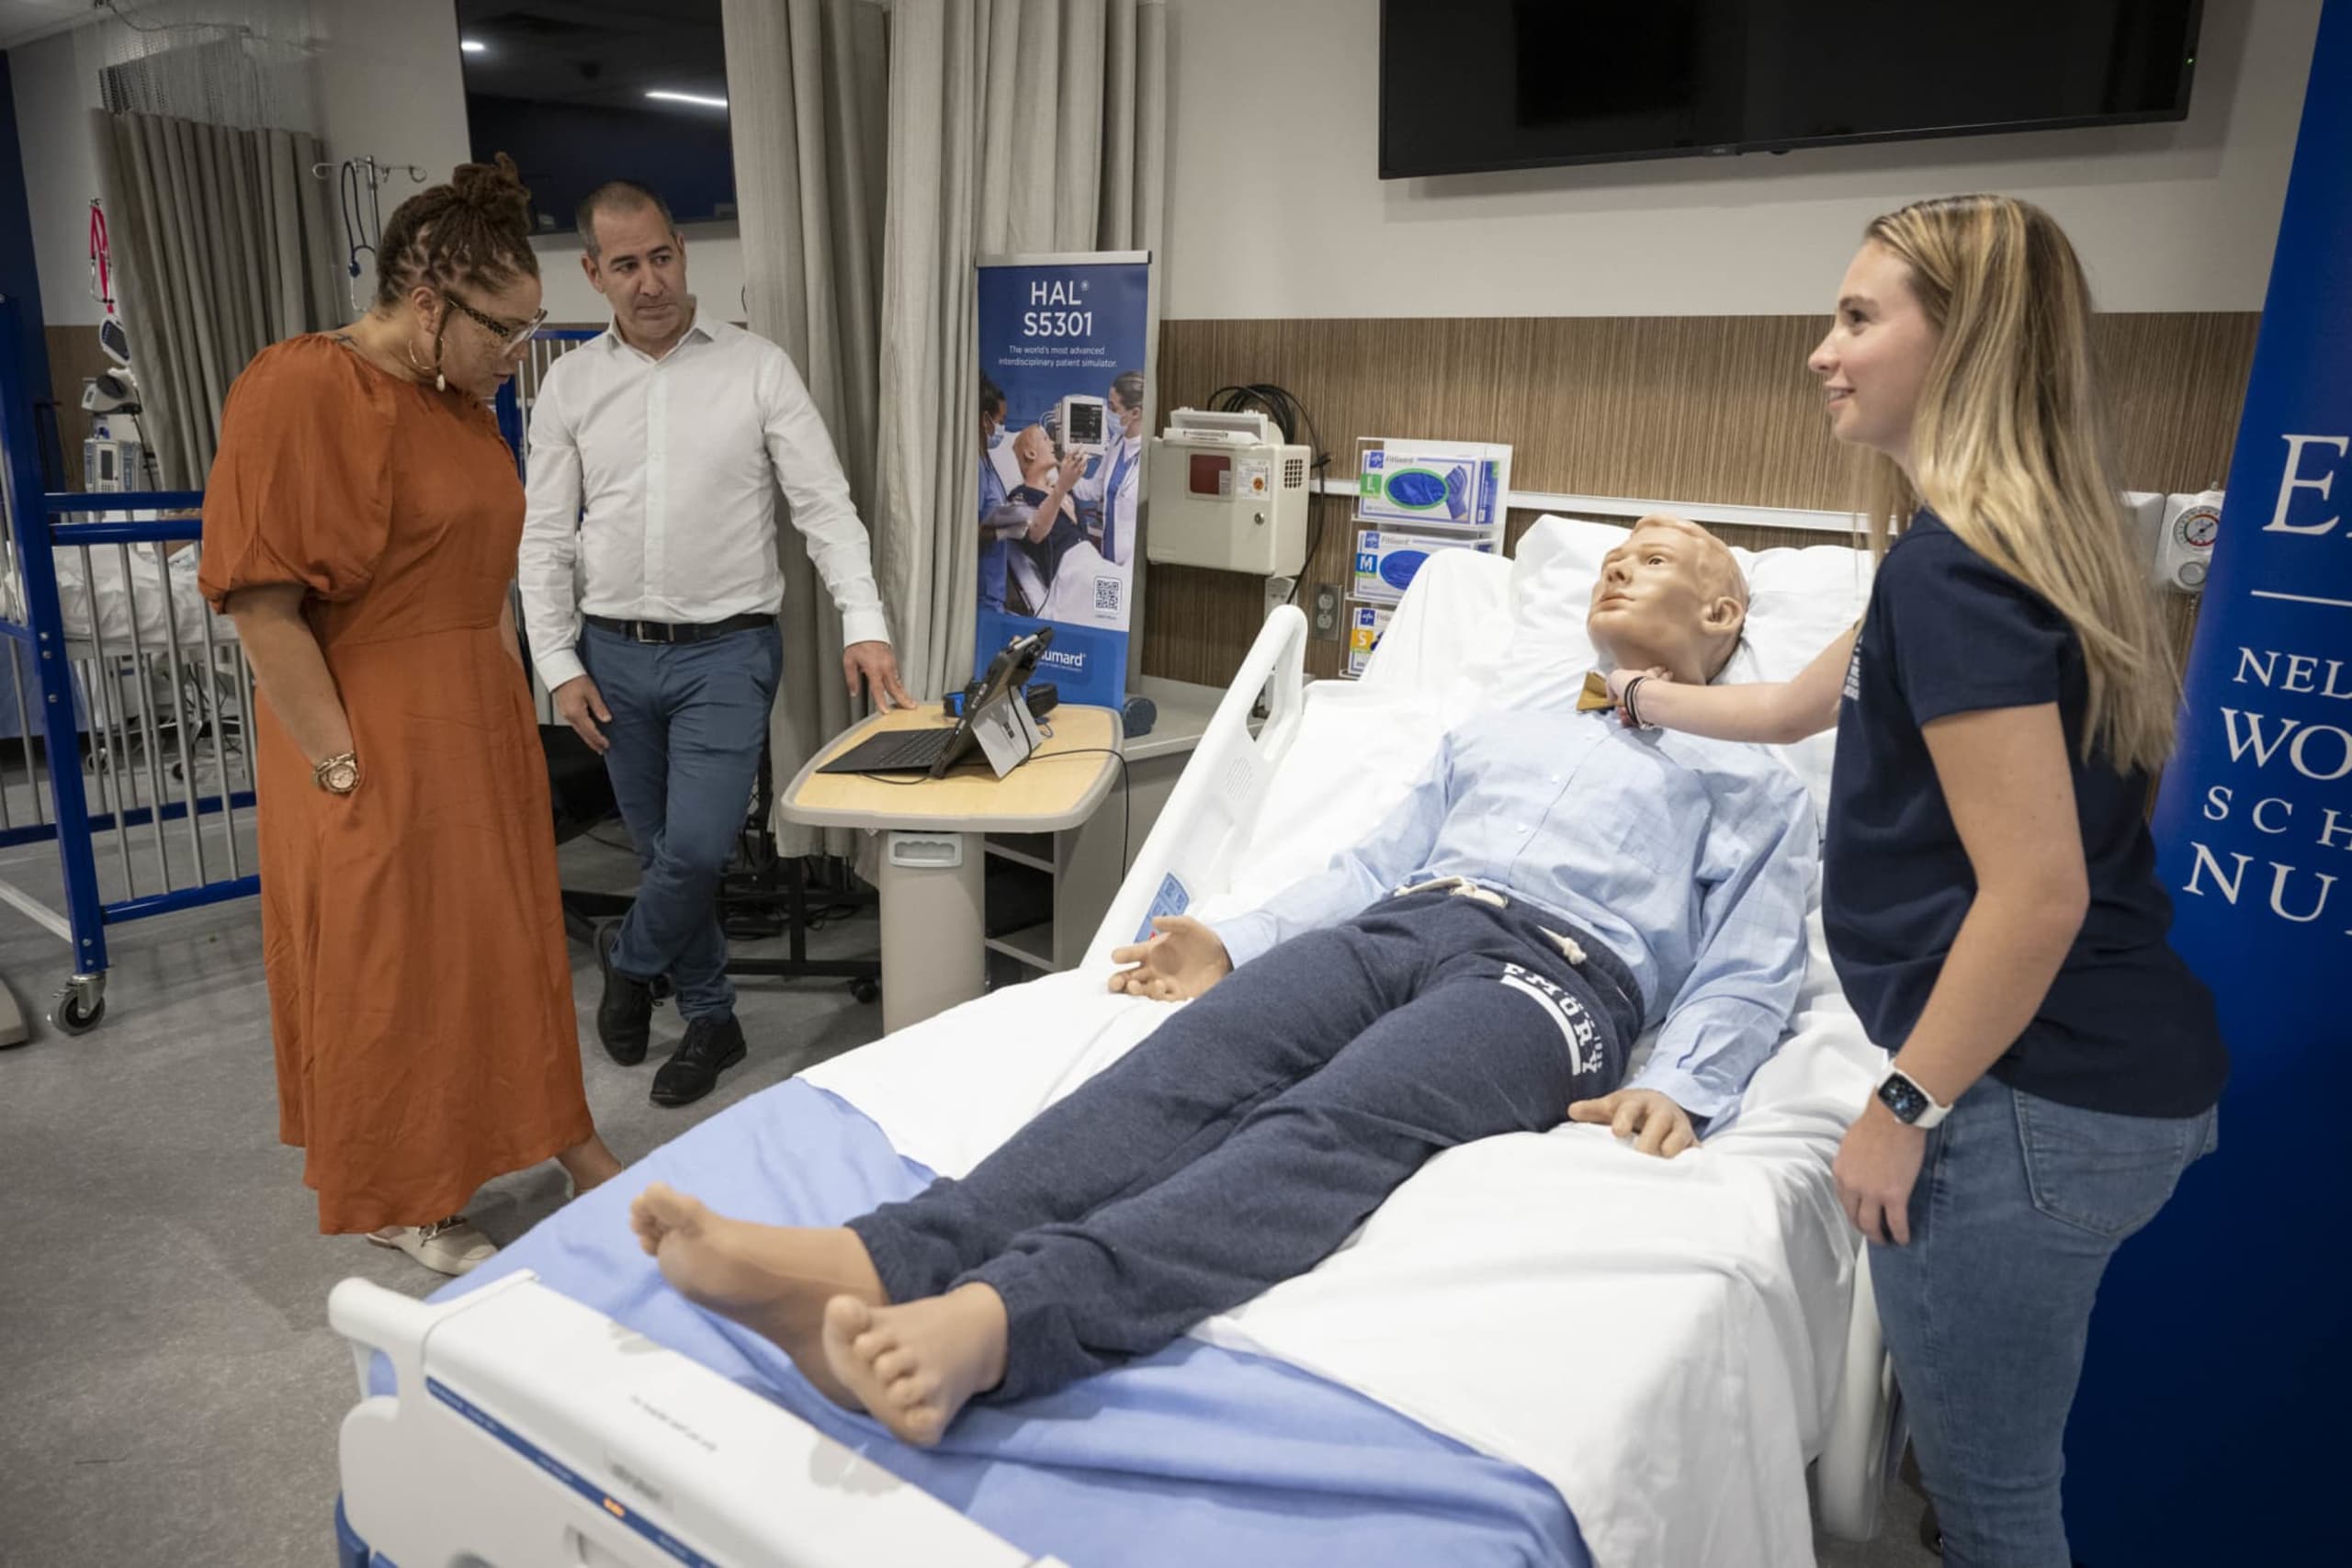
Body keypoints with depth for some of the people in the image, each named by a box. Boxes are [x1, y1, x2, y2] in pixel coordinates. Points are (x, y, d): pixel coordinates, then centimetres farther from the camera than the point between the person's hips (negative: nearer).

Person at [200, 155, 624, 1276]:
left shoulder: (459, 401, 9)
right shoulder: (299, 391, -17)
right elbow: (261, 601, -20)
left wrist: (511, 710, 14)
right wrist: (344, 767, -19)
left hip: (482, 735, 8)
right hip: (378, 757, -8)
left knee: (509, 948, 17)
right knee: (389, 976, 7)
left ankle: (558, 1140, 32)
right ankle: (404, 1208, 25)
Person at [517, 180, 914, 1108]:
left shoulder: (757, 368, -2)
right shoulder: (570, 384, 6)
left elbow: (825, 505, -6)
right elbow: (546, 537, 7)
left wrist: (864, 626, -17)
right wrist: (560, 665, 0)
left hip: (728, 650, -3)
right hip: (615, 655, 3)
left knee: (697, 848, -12)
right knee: (661, 849, 10)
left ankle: (628, 958, 20)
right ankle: (709, 1018, 29)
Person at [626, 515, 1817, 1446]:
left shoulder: (1759, 786, 25)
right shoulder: (1493, 730, 36)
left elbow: (1748, 973, 9)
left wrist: (1679, 1090, -12)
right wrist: (1233, 946, 8)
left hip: (1557, 974, -4)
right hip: (1388, 929, 4)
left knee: (1331, 1126, -34)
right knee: (1185, 1065, -27)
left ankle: (993, 1319, -56)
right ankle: (879, 1262, -48)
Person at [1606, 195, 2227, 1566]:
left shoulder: (1953, 566, -20)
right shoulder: (2004, 538, 12)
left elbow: (2038, 893, -24)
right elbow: (1804, 705, 25)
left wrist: (1906, 1106, -14)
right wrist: (1642, 696, 36)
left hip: (2040, 1097, -10)